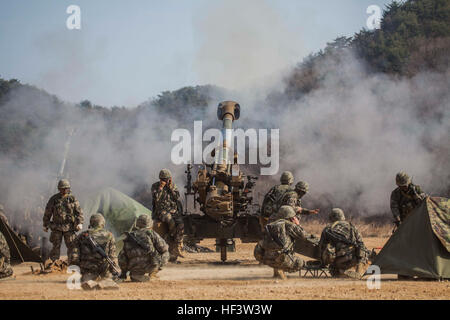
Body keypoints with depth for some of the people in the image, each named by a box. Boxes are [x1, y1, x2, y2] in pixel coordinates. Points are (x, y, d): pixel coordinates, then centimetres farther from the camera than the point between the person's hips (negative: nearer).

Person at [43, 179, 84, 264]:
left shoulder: (72, 198, 1)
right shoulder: (54, 199, -1)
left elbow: (79, 211, -2)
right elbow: (47, 212, 7)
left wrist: (80, 223, -15)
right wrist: (45, 225, 10)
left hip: (69, 227, 1)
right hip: (57, 227, -1)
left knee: (72, 246, 0)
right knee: (56, 247, 0)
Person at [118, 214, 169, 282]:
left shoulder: (129, 237, 11)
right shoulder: (151, 233, 1)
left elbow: (122, 257, 13)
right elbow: (163, 248, -3)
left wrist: (123, 272, 27)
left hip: (134, 268, 4)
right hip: (149, 266, -4)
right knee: (165, 254, 22)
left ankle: (135, 274, 14)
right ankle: (151, 274, 20)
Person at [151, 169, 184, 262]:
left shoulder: (173, 185, 10)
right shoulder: (155, 186, 2)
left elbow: (177, 198, -1)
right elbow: (156, 199, -12)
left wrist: (171, 188, -8)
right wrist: (161, 187, -14)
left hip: (174, 211, 3)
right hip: (161, 211, -3)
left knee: (180, 225, -24)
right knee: (171, 222, -32)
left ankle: (176, 248, -22)